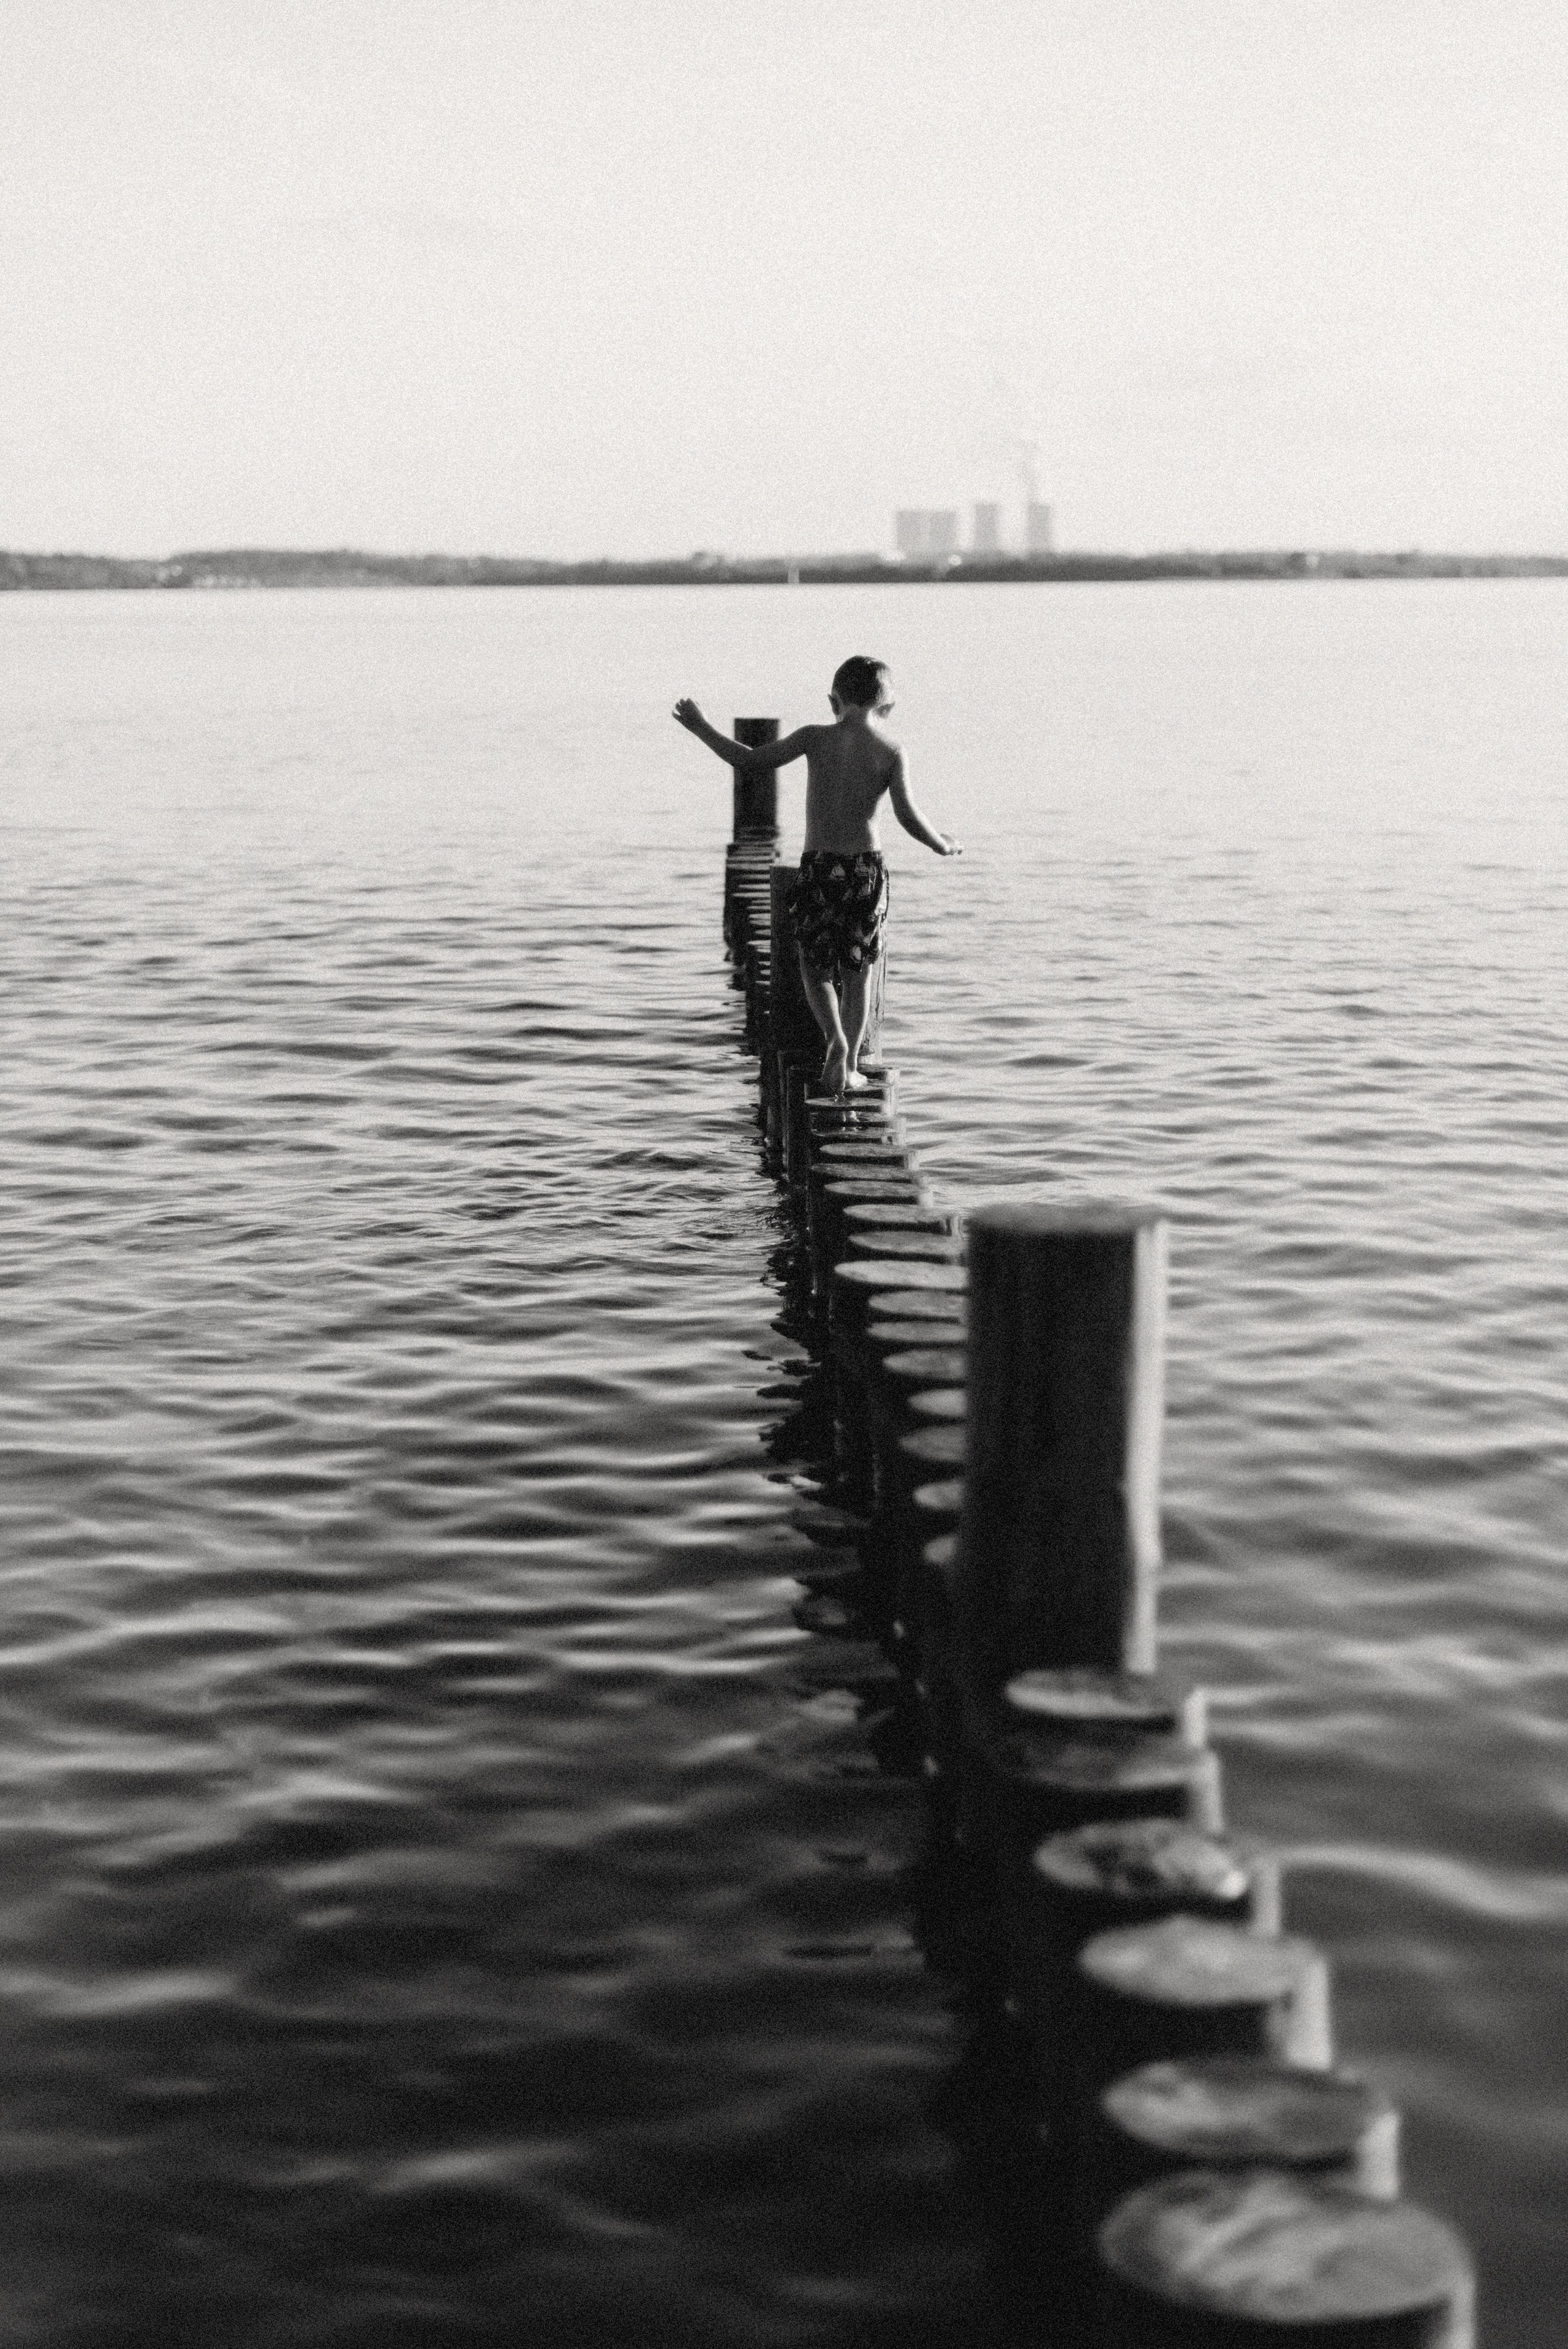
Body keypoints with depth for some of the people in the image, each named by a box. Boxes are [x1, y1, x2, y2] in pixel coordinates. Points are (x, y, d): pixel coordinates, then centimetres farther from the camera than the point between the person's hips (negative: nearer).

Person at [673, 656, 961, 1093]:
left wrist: (700, 728, 10)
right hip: (867, 867, 1)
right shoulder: (891, 753, -3)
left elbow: (748, 759, -4)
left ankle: (836, 1038, -13)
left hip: (819, 867, -1)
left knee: (815, 966, 13)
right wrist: (944, 846, 7)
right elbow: (908, 817, -12)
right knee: (858, 970, 16)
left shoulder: (816, 738, -4)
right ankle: (849, 1065, 14)